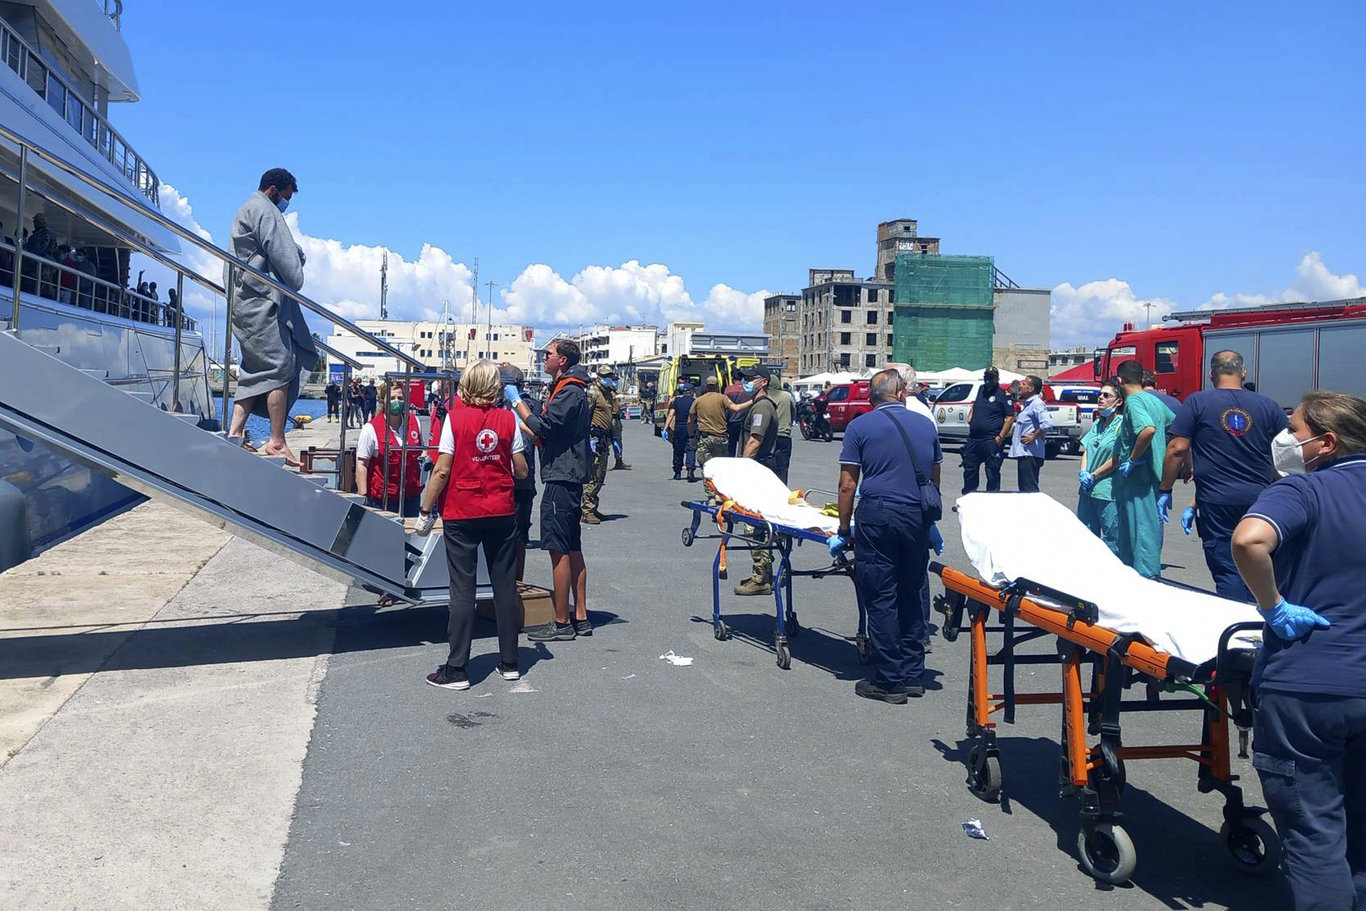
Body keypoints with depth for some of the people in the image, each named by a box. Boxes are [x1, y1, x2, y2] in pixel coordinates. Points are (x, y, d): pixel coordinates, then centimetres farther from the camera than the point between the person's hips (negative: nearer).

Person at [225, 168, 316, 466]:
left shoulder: (246, 211, 27)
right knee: (280, 366, -12)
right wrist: (295, 280, 0)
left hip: (246, 303, 11)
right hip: (263, 300, -11)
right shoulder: (264, 210, -6)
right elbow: (281, 253, -14)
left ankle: (234, 432, 5)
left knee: (255, 369, 10)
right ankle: (276, 441, -14)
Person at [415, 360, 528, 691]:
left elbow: (442, 471, -10)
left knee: (463, 589, 2)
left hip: (461, 515, -2)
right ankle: (509, 663, 19)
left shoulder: (456, 419, -8)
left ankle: (457, 670, 6)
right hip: (502, 514, 2)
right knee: (505, 586, 11)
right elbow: (521, 471, 2)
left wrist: (426, 511, -1)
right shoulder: (508, 419, -1)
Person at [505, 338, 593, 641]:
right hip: (567, 476, 11)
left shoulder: (570, 391, -14)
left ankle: (561, 624, -2)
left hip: (561, 479, -11)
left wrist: (516, 401, -11)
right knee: (572, 549, 12)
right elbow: (547, 428, 20)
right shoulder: (567, 388, 19)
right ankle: (580, 618, 18)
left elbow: (543, 426, -21)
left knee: (559, 550, -7)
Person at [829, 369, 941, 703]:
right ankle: (913, 676, 20)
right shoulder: (926, 424, 12)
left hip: (878, 516, -4)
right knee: (910, 596, 15)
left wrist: (844, 530, 5)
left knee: (880, 599, 1)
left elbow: (847, 484, -3)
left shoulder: (860, 426, 1)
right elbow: (935, 479, 18)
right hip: (918, 518, 4)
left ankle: (889, 682, 5)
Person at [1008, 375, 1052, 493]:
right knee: (1024, 488, 16)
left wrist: (1033, 437, -19)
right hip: (1024, 453, 11)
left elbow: (1047, 424, -28)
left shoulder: (1037, 404, -13)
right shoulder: (1029, 404, 19)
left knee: (1029, 489, -11)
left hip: (1030, 454, -11)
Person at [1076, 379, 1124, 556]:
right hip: (1088, 489, 8)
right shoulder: (1097, 423, 16)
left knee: (1111, 540, 0)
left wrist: (1093, 476, -11)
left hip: (1108, 491, -8)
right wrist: (1083, 473, -3)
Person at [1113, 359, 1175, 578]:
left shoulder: (1133, 401, -14)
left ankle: (1145, 575, -5)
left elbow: (1148, 429, -31)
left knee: (1141, 527, -7)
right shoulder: (1154, 400, 13)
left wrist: (1132, 460, -21)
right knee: (1152, 524, 16)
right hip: (1157, 473, 9)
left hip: (1139, 475, -9)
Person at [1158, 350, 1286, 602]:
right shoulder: (1269, 407, 6)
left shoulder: (1197, 403, -2)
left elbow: (1177, 449, -7)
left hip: (1216, 502, -3)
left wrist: (1165, 491, 2)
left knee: (1227, 572, -1)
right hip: (1260, 502, 3)